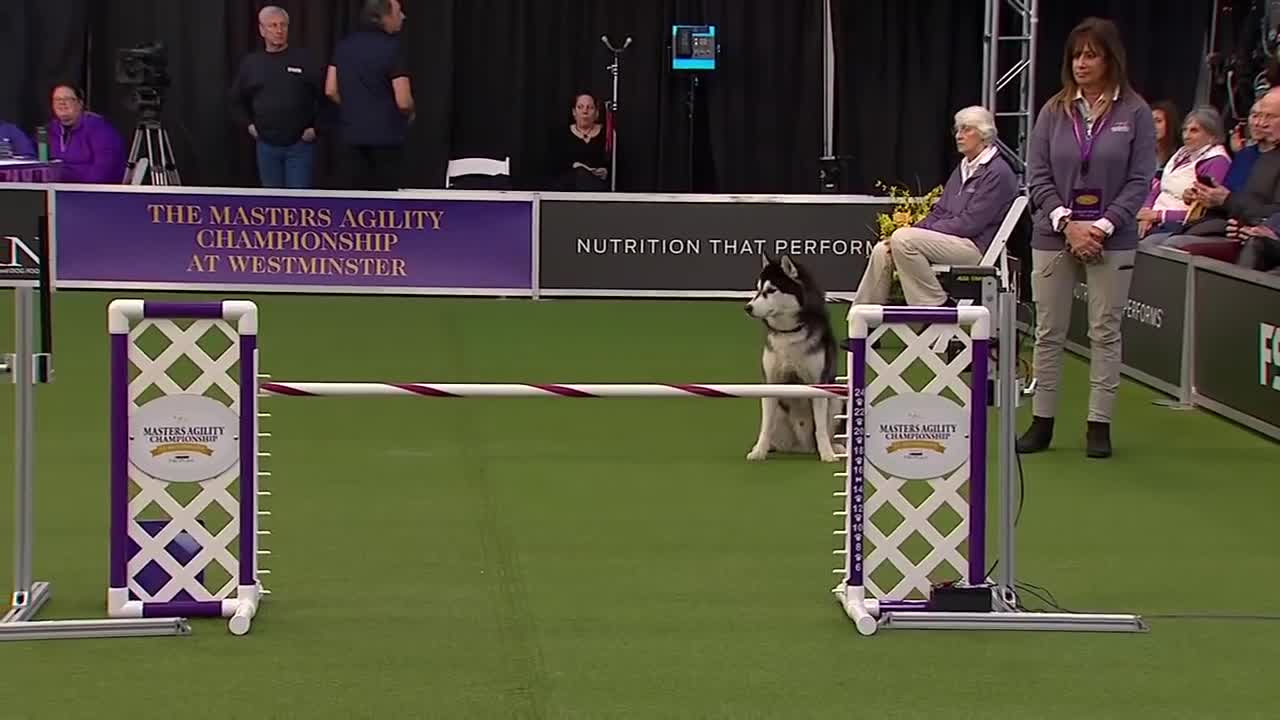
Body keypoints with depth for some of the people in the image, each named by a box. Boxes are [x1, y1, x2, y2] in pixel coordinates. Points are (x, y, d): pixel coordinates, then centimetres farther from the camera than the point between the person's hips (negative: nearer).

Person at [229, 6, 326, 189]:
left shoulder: (305, 60, -2)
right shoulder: (251, 64, 7)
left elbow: (326, 97, -2)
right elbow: (237, 100, 20)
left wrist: (316, 128, -6)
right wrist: (248, 124, 10)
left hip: (300, 145, -3)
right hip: (267, 146, 3)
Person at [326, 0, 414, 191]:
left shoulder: (345, 44, 5)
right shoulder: (392, 48, -15)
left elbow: (331, 91, 7)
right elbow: (403, 101, -17)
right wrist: (409, 115, 5)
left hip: (353, 133, 6)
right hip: (386, 135, -6)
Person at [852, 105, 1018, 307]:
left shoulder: (998, 173, -9)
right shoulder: (962, 169, 21)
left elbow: (970, 223, -16)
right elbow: (939, 212, 21)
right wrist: (914, 230, 3)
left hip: (974, 248, -9)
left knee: (902, 239, -26)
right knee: (883, 251, -6)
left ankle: (936, 305, -19)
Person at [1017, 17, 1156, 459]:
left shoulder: (1134, 113, -2)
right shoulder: (1055, 111, 4)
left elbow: (1140, 180, -4)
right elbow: (1037, 177, 2)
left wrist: (1103, 225, -13)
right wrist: (1067, 223, -10)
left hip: (1111, 240, -2)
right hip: (1054, 236, 2)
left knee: (1105, 332, 3)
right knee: (1049, 333, 6)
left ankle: (1099, 425, 9)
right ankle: (1042, 423, 13)